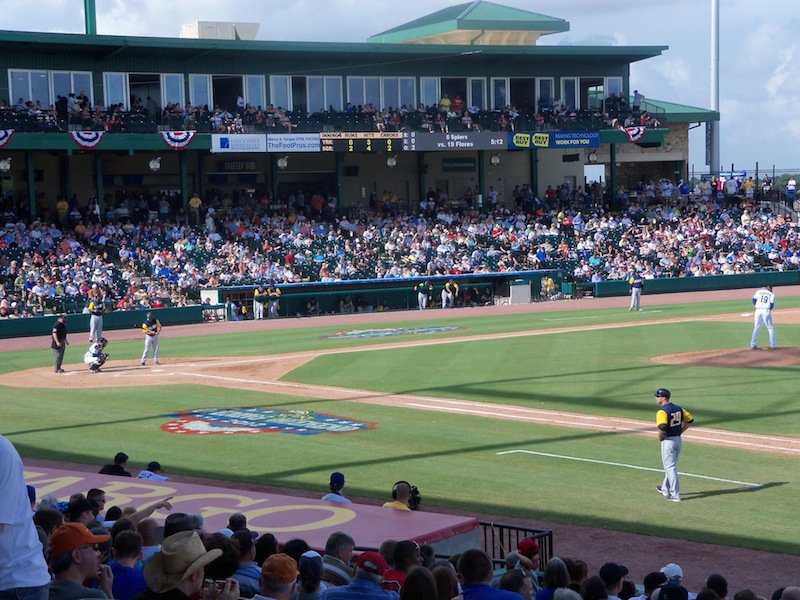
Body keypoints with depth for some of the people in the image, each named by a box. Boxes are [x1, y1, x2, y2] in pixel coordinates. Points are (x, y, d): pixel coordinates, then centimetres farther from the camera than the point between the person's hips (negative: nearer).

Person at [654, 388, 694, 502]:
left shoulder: (662, 411, -19)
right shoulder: (678, 408, 6)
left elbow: (662, 427, -34)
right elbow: (690, 420, 12)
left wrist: (660, 437, -15)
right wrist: (680, 431, 12)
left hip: (668, 441, -8)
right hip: (678, 439, 8)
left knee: (670, 468, -1)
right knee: (670, 466, 22)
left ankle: (675, 495, -1)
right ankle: (665, 489, 37)